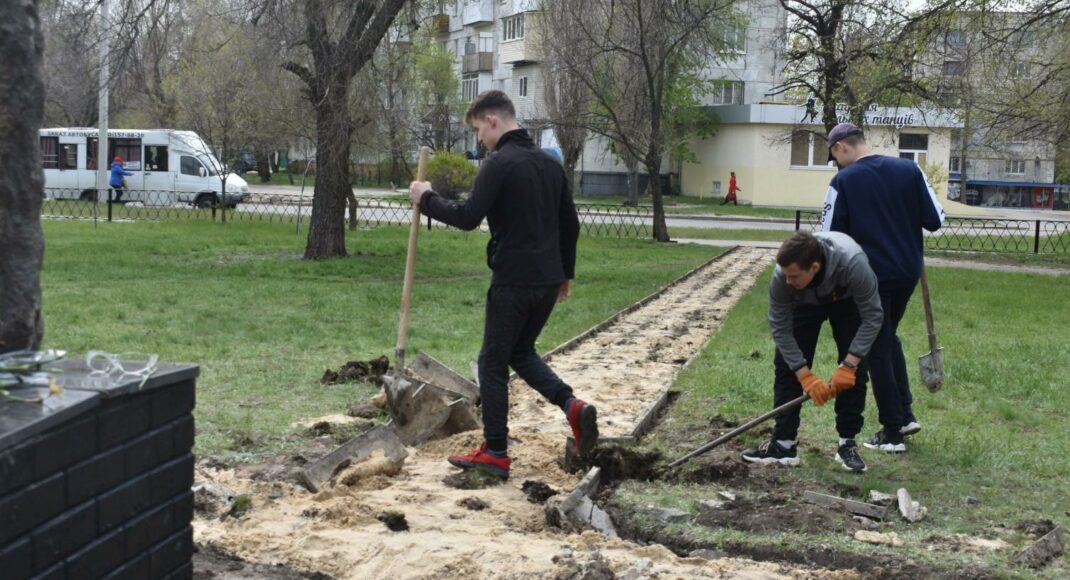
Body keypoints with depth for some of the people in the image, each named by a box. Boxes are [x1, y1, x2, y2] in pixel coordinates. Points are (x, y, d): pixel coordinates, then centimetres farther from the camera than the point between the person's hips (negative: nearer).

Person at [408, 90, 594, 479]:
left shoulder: (500, 163, -13)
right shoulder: (550, 163, 13)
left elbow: (468, 217, -19)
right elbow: (570, 224, 16)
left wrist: (426, 198, -4)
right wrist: (566, 274, 24)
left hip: (512, 282, -8)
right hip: (548, 280, 8)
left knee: (493, 363, 5)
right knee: (522, 352, 23)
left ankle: (495, 453, 10)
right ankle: (572, 406, 1)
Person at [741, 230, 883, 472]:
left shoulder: (853, 263, -45)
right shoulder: (782, 276, -38)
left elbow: (872, 316, -32)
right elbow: (780, 327, -25)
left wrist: (848, 365, -35)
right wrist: (806, 377, -27)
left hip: (847, 301, -1)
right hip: (805, 303, 1)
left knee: (854, 371, -11)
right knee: (786, 366, -9)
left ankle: (848, 444, 2)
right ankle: (784, 444, -2)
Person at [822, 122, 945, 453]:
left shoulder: (843, 181, -10)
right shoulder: (909, 169, 0)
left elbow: (828, 237, -10)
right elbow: (936, 221, 0)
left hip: (870, 276, -5)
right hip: (908, 272, 5)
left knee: (878, 351, 6)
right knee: (888, 337, 25)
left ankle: (892, 433, 10)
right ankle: (905, 414, 20)